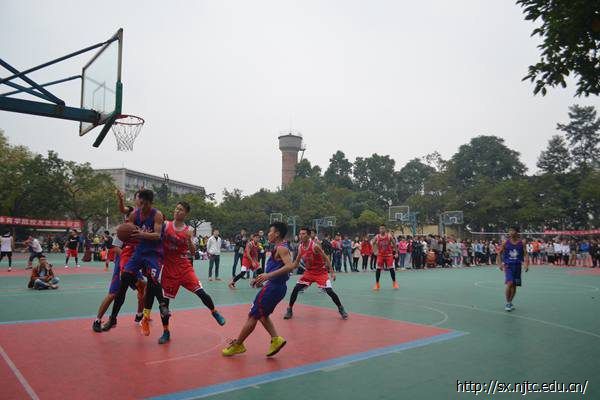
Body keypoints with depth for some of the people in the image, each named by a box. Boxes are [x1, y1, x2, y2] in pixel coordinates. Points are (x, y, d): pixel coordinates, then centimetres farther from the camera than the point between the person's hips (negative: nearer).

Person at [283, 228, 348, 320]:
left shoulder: (315, 246, -22)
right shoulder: (301, 247, -4)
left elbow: (326, 258, -18)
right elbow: (297, 261, 10)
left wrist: (332, 272, -21)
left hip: (321, 272, -5)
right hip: (309, 272, 5)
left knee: (329, 291, -11)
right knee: (296, 289, -7)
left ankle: (341, 309, 11)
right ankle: (289, 309, 9)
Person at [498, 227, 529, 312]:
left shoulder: (522, 242, -1)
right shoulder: (506, 242, -4)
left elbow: (525, 254, 1)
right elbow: (499, 253, 5)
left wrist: (527, 264, -11)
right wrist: (501, 264, -2)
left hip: (517, 266, 2)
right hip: (508, 266, -2)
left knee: (514, 285, 10)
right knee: (509, 283, -16)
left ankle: (510, 302, 27)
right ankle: (507, 303, -3)